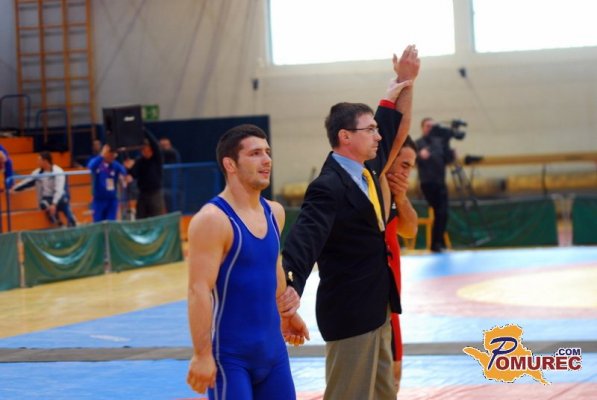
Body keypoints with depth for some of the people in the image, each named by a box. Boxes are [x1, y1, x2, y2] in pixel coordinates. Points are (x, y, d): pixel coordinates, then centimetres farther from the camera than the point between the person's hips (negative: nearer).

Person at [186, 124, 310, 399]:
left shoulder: (274, 212, 7)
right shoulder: (213, 219, -17)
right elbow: (199, 291, -21)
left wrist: (287, 315, 32)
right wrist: (202, 355, -25)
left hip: (273, 346, 8)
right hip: (230, 353, -8)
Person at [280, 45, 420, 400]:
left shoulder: (366, 169, 6)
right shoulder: (329, 187, -21)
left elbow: (390, 128, 24)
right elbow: (305, 239, -35)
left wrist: (404, 84, 21)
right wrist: (291, 287, -51)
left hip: (378, 308, 10)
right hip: (350, 312, -10)